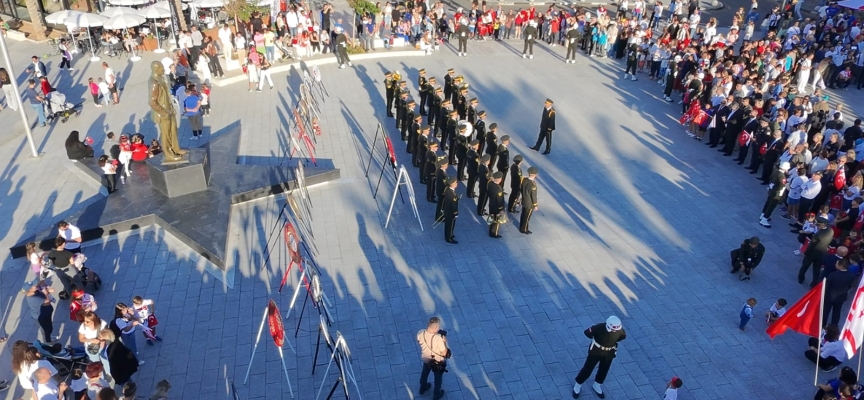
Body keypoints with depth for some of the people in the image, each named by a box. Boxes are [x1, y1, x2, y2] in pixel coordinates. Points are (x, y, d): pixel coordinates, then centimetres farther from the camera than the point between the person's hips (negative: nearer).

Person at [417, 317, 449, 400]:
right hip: (438, 362, -4)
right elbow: (444, 353, -27)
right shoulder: (438, 338, -41)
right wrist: (444, 341, -17)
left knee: (424, 373, 34)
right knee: (438, 377, 26)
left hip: (426, 358, 4)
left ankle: (423, 388, 59)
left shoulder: (420, 333, -27)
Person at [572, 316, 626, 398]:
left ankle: (596, 386, 46)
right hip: (596, 350, -3)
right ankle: (577, 386, 28)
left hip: (609, 353, 3)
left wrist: (612, 341, -2)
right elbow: (587, 332, -16)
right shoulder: (600, 327, -31)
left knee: (604, 370, 20)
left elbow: (623, 336, 4)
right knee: (587, 369, 6)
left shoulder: (619, 329, -21)